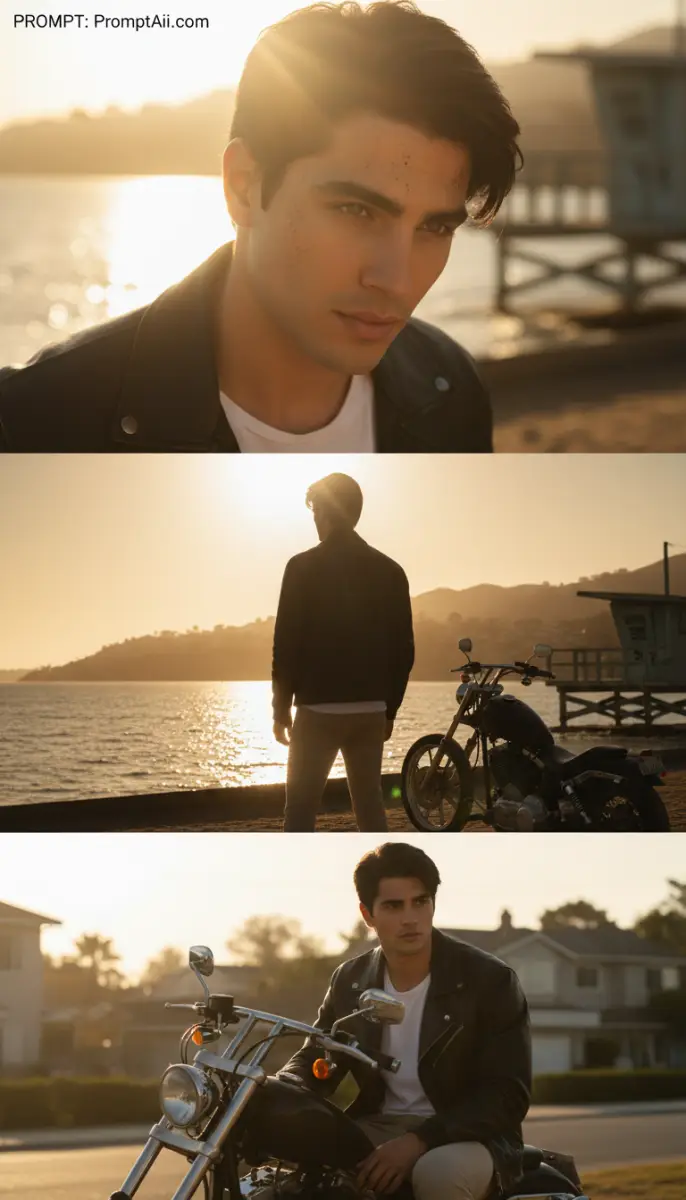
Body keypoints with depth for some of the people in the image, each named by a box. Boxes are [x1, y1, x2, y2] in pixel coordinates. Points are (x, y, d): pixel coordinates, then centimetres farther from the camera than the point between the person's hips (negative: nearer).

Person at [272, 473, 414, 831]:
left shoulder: (304, 567, -6)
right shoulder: (389, 571, 8)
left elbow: (287, 642, -8)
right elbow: (403, 649, 8)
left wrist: (281, 707, 0)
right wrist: (390, 708, 16)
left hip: (320, 708, -4)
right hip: (371, 709, 5)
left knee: (301, 808, -1)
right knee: (369, 804, 11)